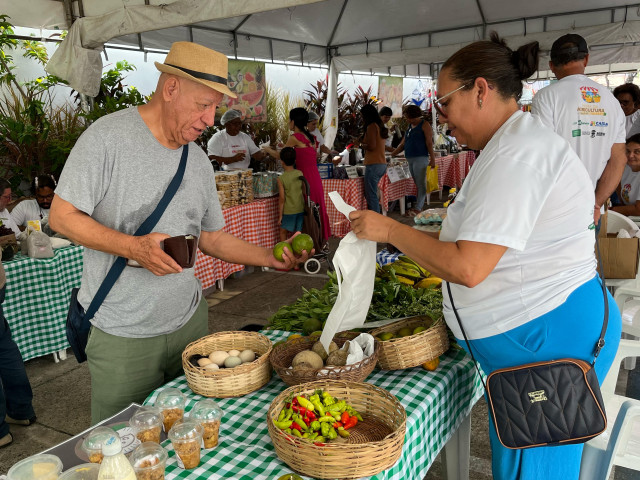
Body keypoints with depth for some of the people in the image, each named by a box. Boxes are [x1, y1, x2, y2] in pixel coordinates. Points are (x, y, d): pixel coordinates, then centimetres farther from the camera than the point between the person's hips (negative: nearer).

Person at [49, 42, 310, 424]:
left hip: (189, 319, 5)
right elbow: (62, 216, -12)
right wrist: (133, 247, -24)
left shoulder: (199, 161, 7)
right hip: (122, 335, -5)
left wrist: (272, 258, 0)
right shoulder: (107, 137, -12)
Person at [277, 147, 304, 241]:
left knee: (283, 232, 12)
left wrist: (280, 215, -5)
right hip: (301, 209, 4)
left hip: (288, 211, -4)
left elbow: (282, 199, -13)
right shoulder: (300, 173, -2)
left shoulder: (281, 179, -13)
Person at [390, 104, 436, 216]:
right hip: (410, 159, 8)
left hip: (420, 158, -7)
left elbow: (429, 143, -7)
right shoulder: (409, 127, 21)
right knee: (414, 184, 5)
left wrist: (432, 159, -14)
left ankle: (418, 208, -13)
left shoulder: (424, 125, 0)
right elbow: (402, 144, 22)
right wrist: (391, 155, 15)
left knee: (420, 184, -9)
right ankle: (418, 207, 7)